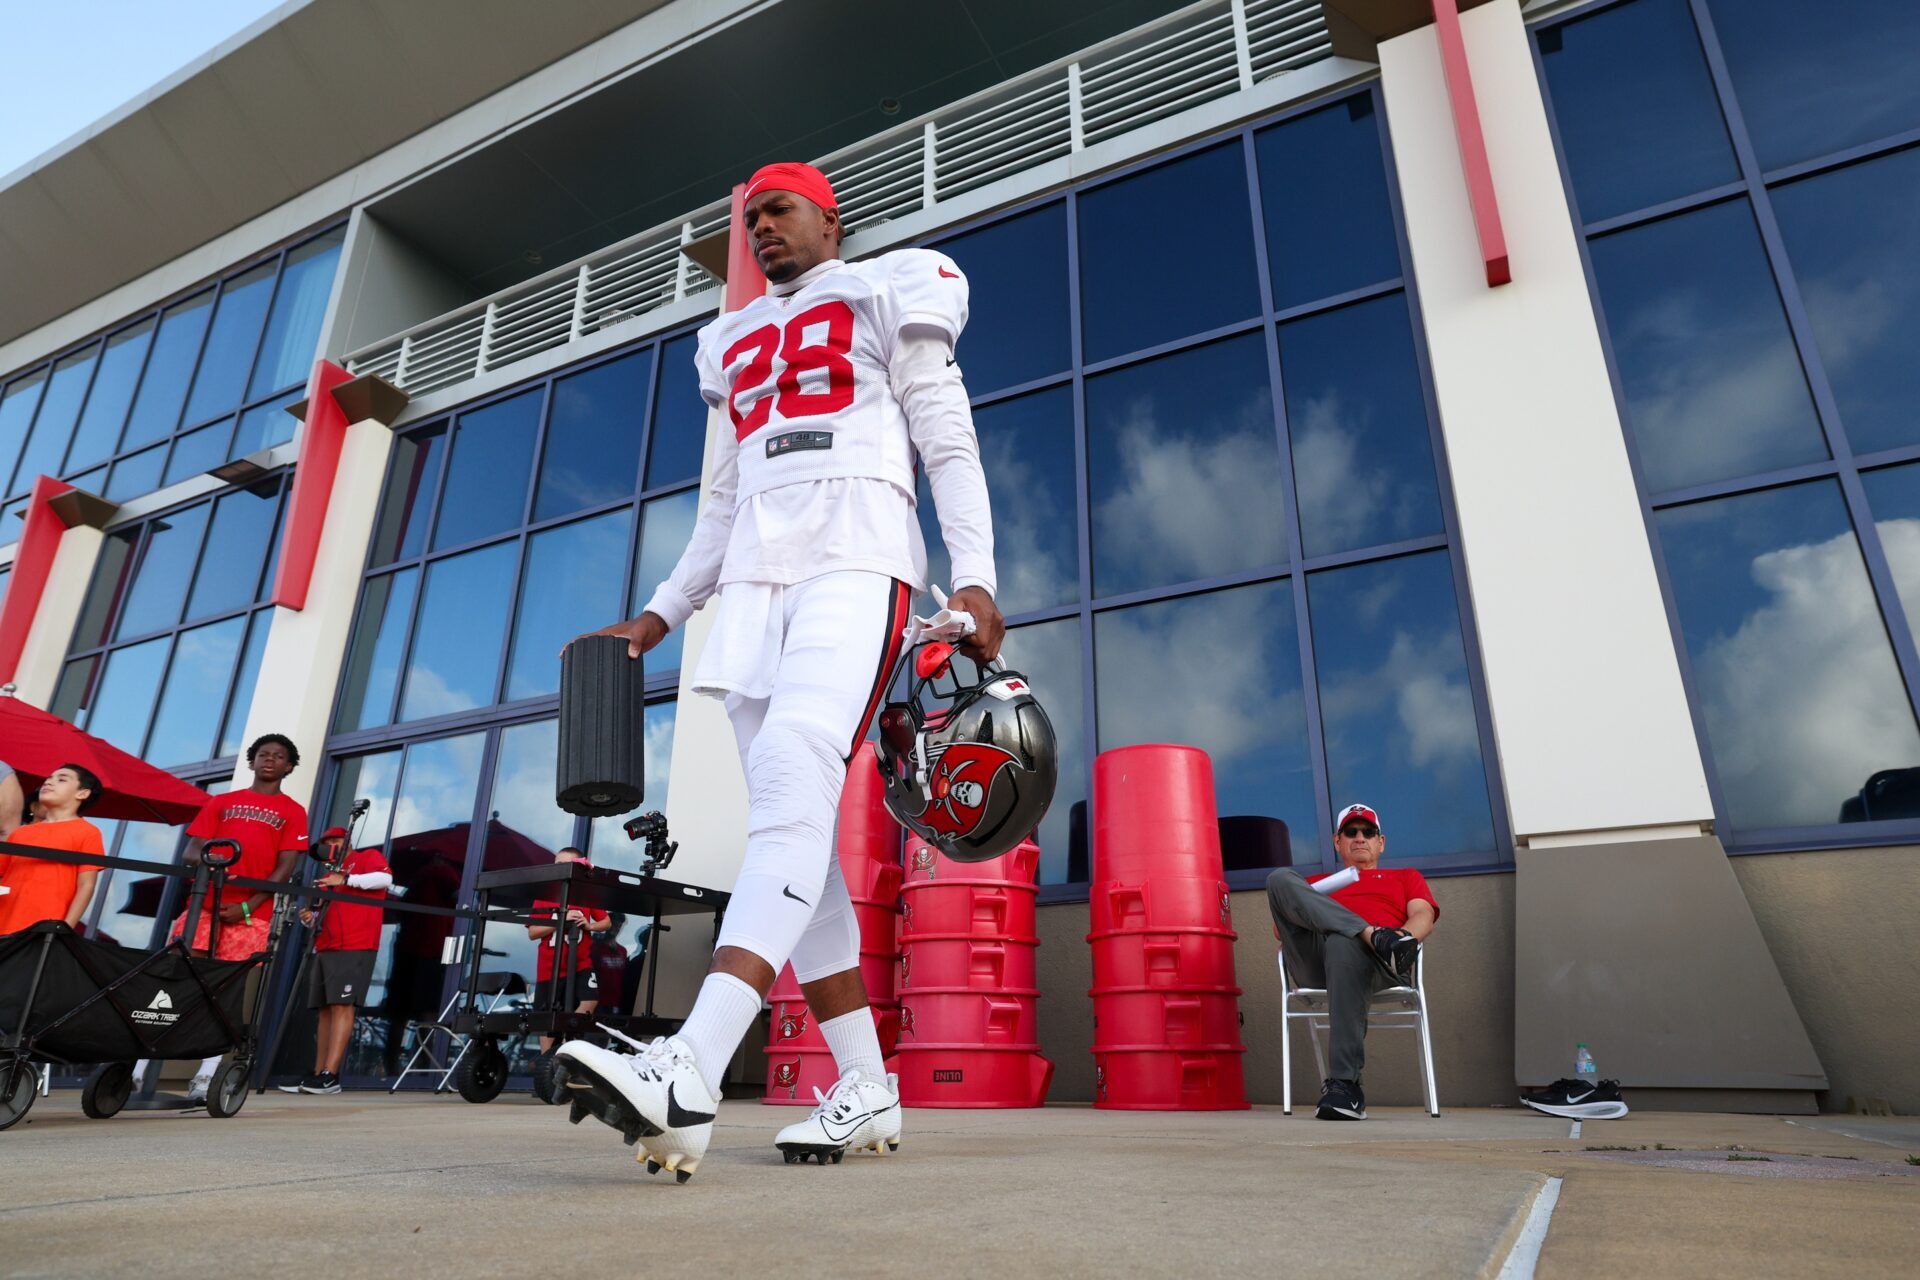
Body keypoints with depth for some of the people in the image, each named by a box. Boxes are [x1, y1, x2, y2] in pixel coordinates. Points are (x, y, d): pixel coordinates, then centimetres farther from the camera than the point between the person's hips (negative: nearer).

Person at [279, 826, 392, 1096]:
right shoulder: (329, 875, 27)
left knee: (342, 1006, -12)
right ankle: (318, 1074, 9)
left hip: (355, 948, -8)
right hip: (325, 949, 8)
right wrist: (309, 917, 8)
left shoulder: (368, 857, 6)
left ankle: (330, 1076, -16)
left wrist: (346, 879, -15)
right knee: (324, 1010, 6)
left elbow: (385, 878, -14)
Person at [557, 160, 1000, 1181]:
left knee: (793, 784, -27)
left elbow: (949, 444, 2)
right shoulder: (737, 343, 29)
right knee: (791, 826, -3)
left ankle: (689, 1072, -37)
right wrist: (663, 612, 21)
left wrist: (973, 578, -13)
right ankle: (867, 1091, 2)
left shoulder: (885, 296, 13)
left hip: (855, 561, -6)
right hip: (756, 580, 6)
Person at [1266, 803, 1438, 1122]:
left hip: (1380, 967, -2)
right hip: (1312, 962, 2)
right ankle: (1375, 937, -35)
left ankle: (1344, 1083, -41)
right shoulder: (1316, 882, 38)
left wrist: (1403, 936, -12)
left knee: (1343, 943, -41)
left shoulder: (1406, 877, 36)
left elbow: (1423, 916, 14)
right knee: (1281, 877, -21)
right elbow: (1280, 930, 24)